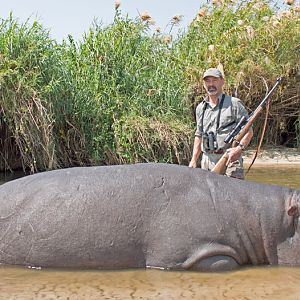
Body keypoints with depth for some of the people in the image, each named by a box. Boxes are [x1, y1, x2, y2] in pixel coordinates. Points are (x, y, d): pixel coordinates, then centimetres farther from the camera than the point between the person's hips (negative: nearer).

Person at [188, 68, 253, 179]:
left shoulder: (234, 104, 1)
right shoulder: (200, 108, 17)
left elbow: (248, 132, -2)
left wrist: (239, 148, -19)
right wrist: (193, 160, 15)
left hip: (229, 160, -5)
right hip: (206, 162, 5)